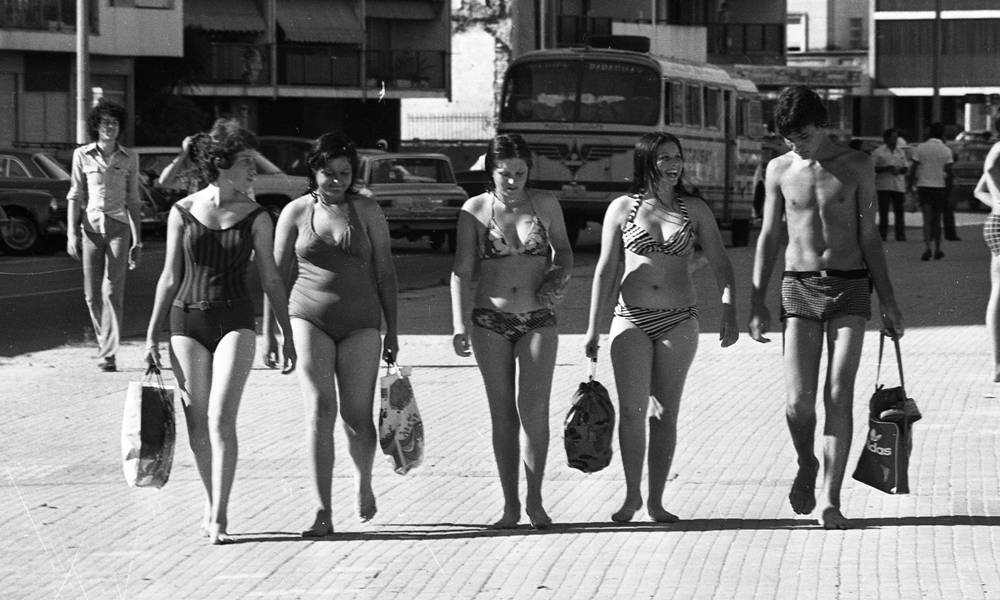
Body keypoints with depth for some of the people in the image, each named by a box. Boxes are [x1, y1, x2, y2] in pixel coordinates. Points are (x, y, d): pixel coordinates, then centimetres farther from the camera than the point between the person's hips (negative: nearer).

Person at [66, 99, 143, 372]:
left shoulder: (129, 158, 5)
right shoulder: (82, 155, 4)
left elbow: (133, 201, 8)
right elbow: (74, 196, 6)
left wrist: (137, 241, 7)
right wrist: (71, 234, -2)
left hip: (118, 227, -1)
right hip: (91, 226, 1)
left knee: (112, 291, -11)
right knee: (92, 294, 3)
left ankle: (108, 355, -10)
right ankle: (105, 343, 22)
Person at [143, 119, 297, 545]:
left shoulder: (255, 218, 1)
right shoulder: (183, 213, 2)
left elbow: (270, 279, 8)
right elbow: (170, 277, 8)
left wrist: (288, 335, 8)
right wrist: (152, 334, 7)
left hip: (235, 321, -1)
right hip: (188, 320, 2)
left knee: (221, 418, -14)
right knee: (197, 423, 5)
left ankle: (219, 517, -11)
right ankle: (212, 505, 23)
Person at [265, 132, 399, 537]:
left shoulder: (367, 212, 4)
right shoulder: (296, 212, 4)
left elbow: (384, 272, 8)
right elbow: (278, 274, 10)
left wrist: (392, 332, 7)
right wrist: (269, 330, 8)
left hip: (360, 322, 1)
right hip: (309, 318, -1)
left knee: (357, 415, -1)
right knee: (320, 409, -12)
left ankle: (363, 483, 31)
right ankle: (323, 512, -11)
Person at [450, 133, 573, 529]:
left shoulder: (545, 205, 2)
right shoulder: (475, 210, -1)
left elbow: (563, 249, 18)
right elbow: (461, 271, -1)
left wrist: (561, 275, -4)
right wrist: (460, 326, -11)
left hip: (538, 321, 0)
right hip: (490, 320, 0)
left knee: (533, 409, -12)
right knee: (502, 414, 2)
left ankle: (535, 500, 1)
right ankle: (511, 505, 9)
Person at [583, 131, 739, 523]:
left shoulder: (695, 210, 6)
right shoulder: (622, 208, 4)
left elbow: (720, 263, 8)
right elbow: (605, 269, 5)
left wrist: (729, 312, -5)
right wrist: (592, 328, 3)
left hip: (679, 322, 1)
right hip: (631, 319, -1)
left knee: (664, 413, 2)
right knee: (632, 411, -7)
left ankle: (656, 499, 9)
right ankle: (632, 495, 7)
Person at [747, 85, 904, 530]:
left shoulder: (856, 167, 2)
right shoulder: (780, 170, 6)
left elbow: (868, 235, 6)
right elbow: (768, 237, 11)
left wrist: (888, 300, 4)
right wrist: (757, 303, 8)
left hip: (851, 286, -1)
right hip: (799, 288, 1)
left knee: (839, 395, -9)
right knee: (798, 400, -8)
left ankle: (831, 500, -6)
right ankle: (807, 466, 23)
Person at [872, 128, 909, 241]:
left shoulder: (901, 152, 15)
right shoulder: (878, 152, 1)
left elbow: (906, 168, 16)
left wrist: (899, 170, -6)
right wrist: (886, 169, -16)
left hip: (899, 186, 3)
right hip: (883, 186, -3)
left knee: (899, 211, 1)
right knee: (883, 213, -3)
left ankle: (901, 236, 2)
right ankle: (882, 235, 1)